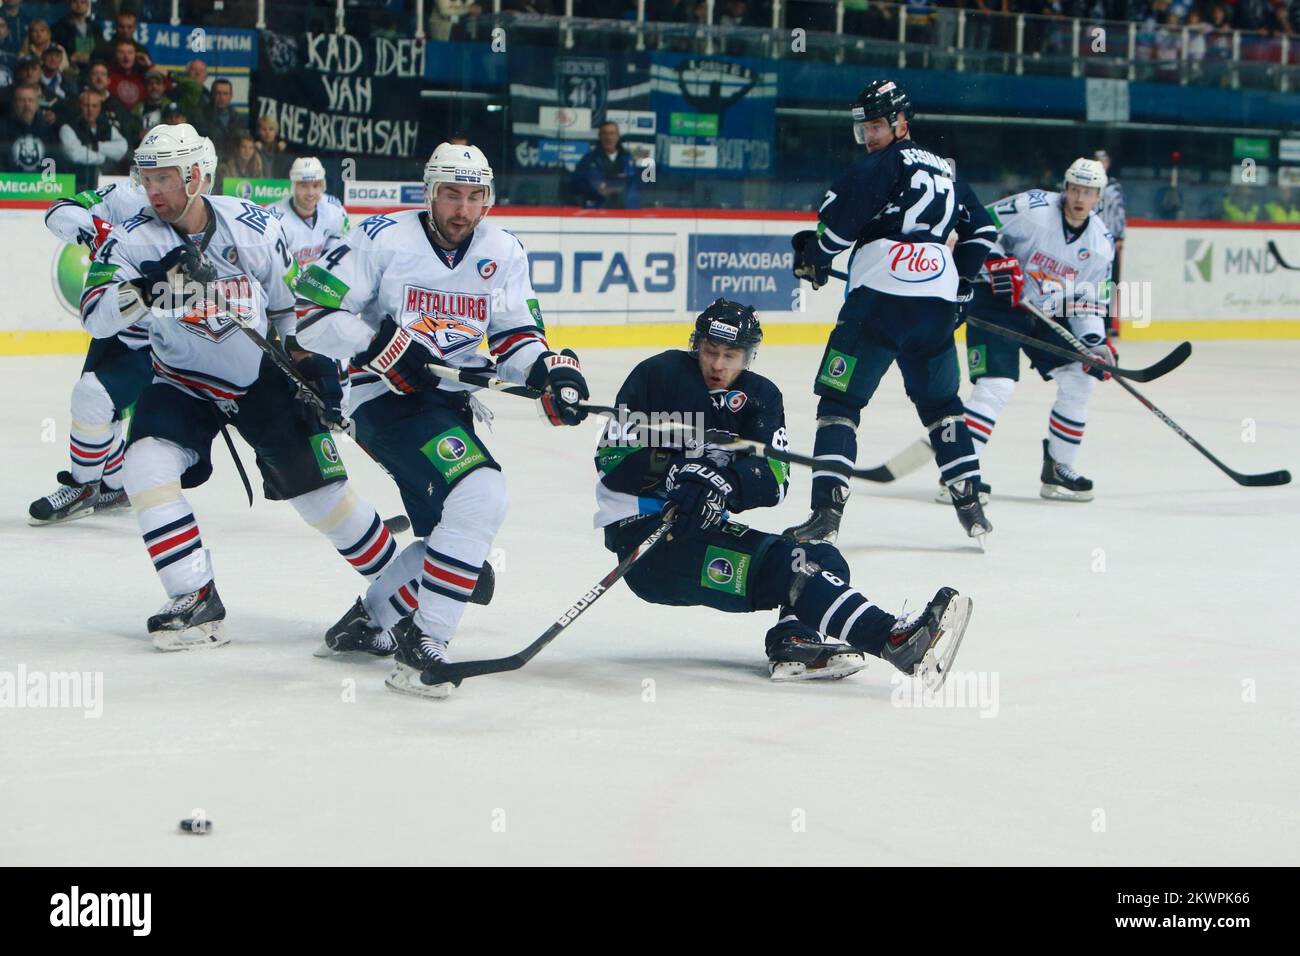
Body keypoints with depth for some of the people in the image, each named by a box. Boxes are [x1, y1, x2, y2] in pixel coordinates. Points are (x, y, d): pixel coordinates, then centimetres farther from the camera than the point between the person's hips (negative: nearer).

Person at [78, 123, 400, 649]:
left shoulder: (254, 228, -13)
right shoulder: (133, 239, -14)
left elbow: (292, 306, 1)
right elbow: (95, 316, -26)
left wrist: (316, 370, 1)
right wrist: (151, 286, -42)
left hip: (264, 377, -1)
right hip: (183, 383, 1)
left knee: (320, 485, -1)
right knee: (147, 468, -23)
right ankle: (197, 602, -16)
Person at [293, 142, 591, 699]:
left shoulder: (503, 254, 4)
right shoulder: (383, 239, -12)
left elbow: (514, 336, 7)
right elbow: (313, 311, -13)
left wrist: (548, 369, -15)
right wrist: (381, 344, -25)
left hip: (451, 403, 8)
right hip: (386, 398, -8)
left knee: (455, 530, 13)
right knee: (481, 494, -26)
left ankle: (369, 619, 35)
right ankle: (423, 643, -20)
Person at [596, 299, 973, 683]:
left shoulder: (760, 396, 9)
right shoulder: (659, 375, -3)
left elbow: (773, 480, -7)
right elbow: (612, 457, -9)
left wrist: (726, 483, -27)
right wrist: (672, 470, -24)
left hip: (704, 525, 7)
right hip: (641, 532, -7)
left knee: (821, 560, -5)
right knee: (777, 562, -25)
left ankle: (793, 640, -33)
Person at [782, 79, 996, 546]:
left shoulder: (883, 165, 1)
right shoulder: (945, 171, 25)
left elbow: (841, 212, -9)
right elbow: (981, 231, 31)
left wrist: (815, 257, 7)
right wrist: (959, 280, 34)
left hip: (882, 293, -7)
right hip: (938, 305, 7)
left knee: (839, 399, -3)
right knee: (941, 403, 21)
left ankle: (827, 509, -13)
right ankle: (970, 505, 16)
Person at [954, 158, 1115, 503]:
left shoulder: (1101, 243, -1)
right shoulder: (1032, 208, -19)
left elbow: (1088, 301, 5)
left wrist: (1096, 341, -9)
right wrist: (998, 262, -27)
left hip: (1047, 313, 7)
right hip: (996, 302, -7)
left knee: (1080, 378, 1)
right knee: (997, 384, -21)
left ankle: (1058, 469, 14)